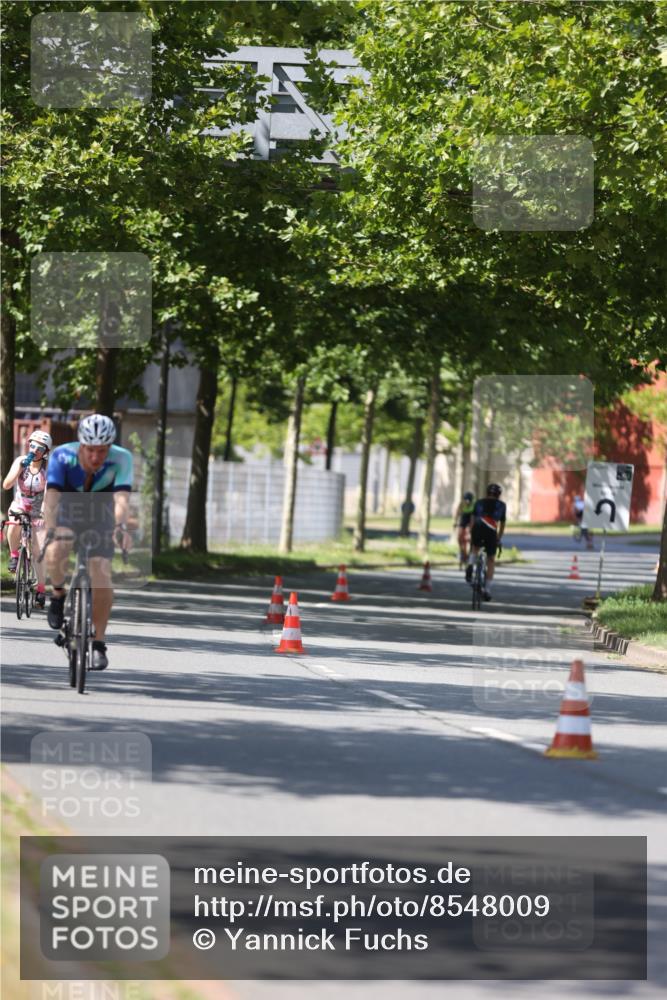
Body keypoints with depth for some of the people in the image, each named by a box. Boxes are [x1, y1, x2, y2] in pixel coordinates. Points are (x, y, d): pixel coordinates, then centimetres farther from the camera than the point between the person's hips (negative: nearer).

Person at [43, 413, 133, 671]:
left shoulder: (121, 459, -28)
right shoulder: (63, 456, -29)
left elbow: (121, 498, -39)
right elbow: (52, 496, -38)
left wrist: (121, 527, -58)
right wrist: (50, 529, -54)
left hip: (101, 520, 1)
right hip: (68, 514, -1)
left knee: (101, 578, -16)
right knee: (56, 553, -32)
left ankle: (99, 644, -2)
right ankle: (58, 595, -2)